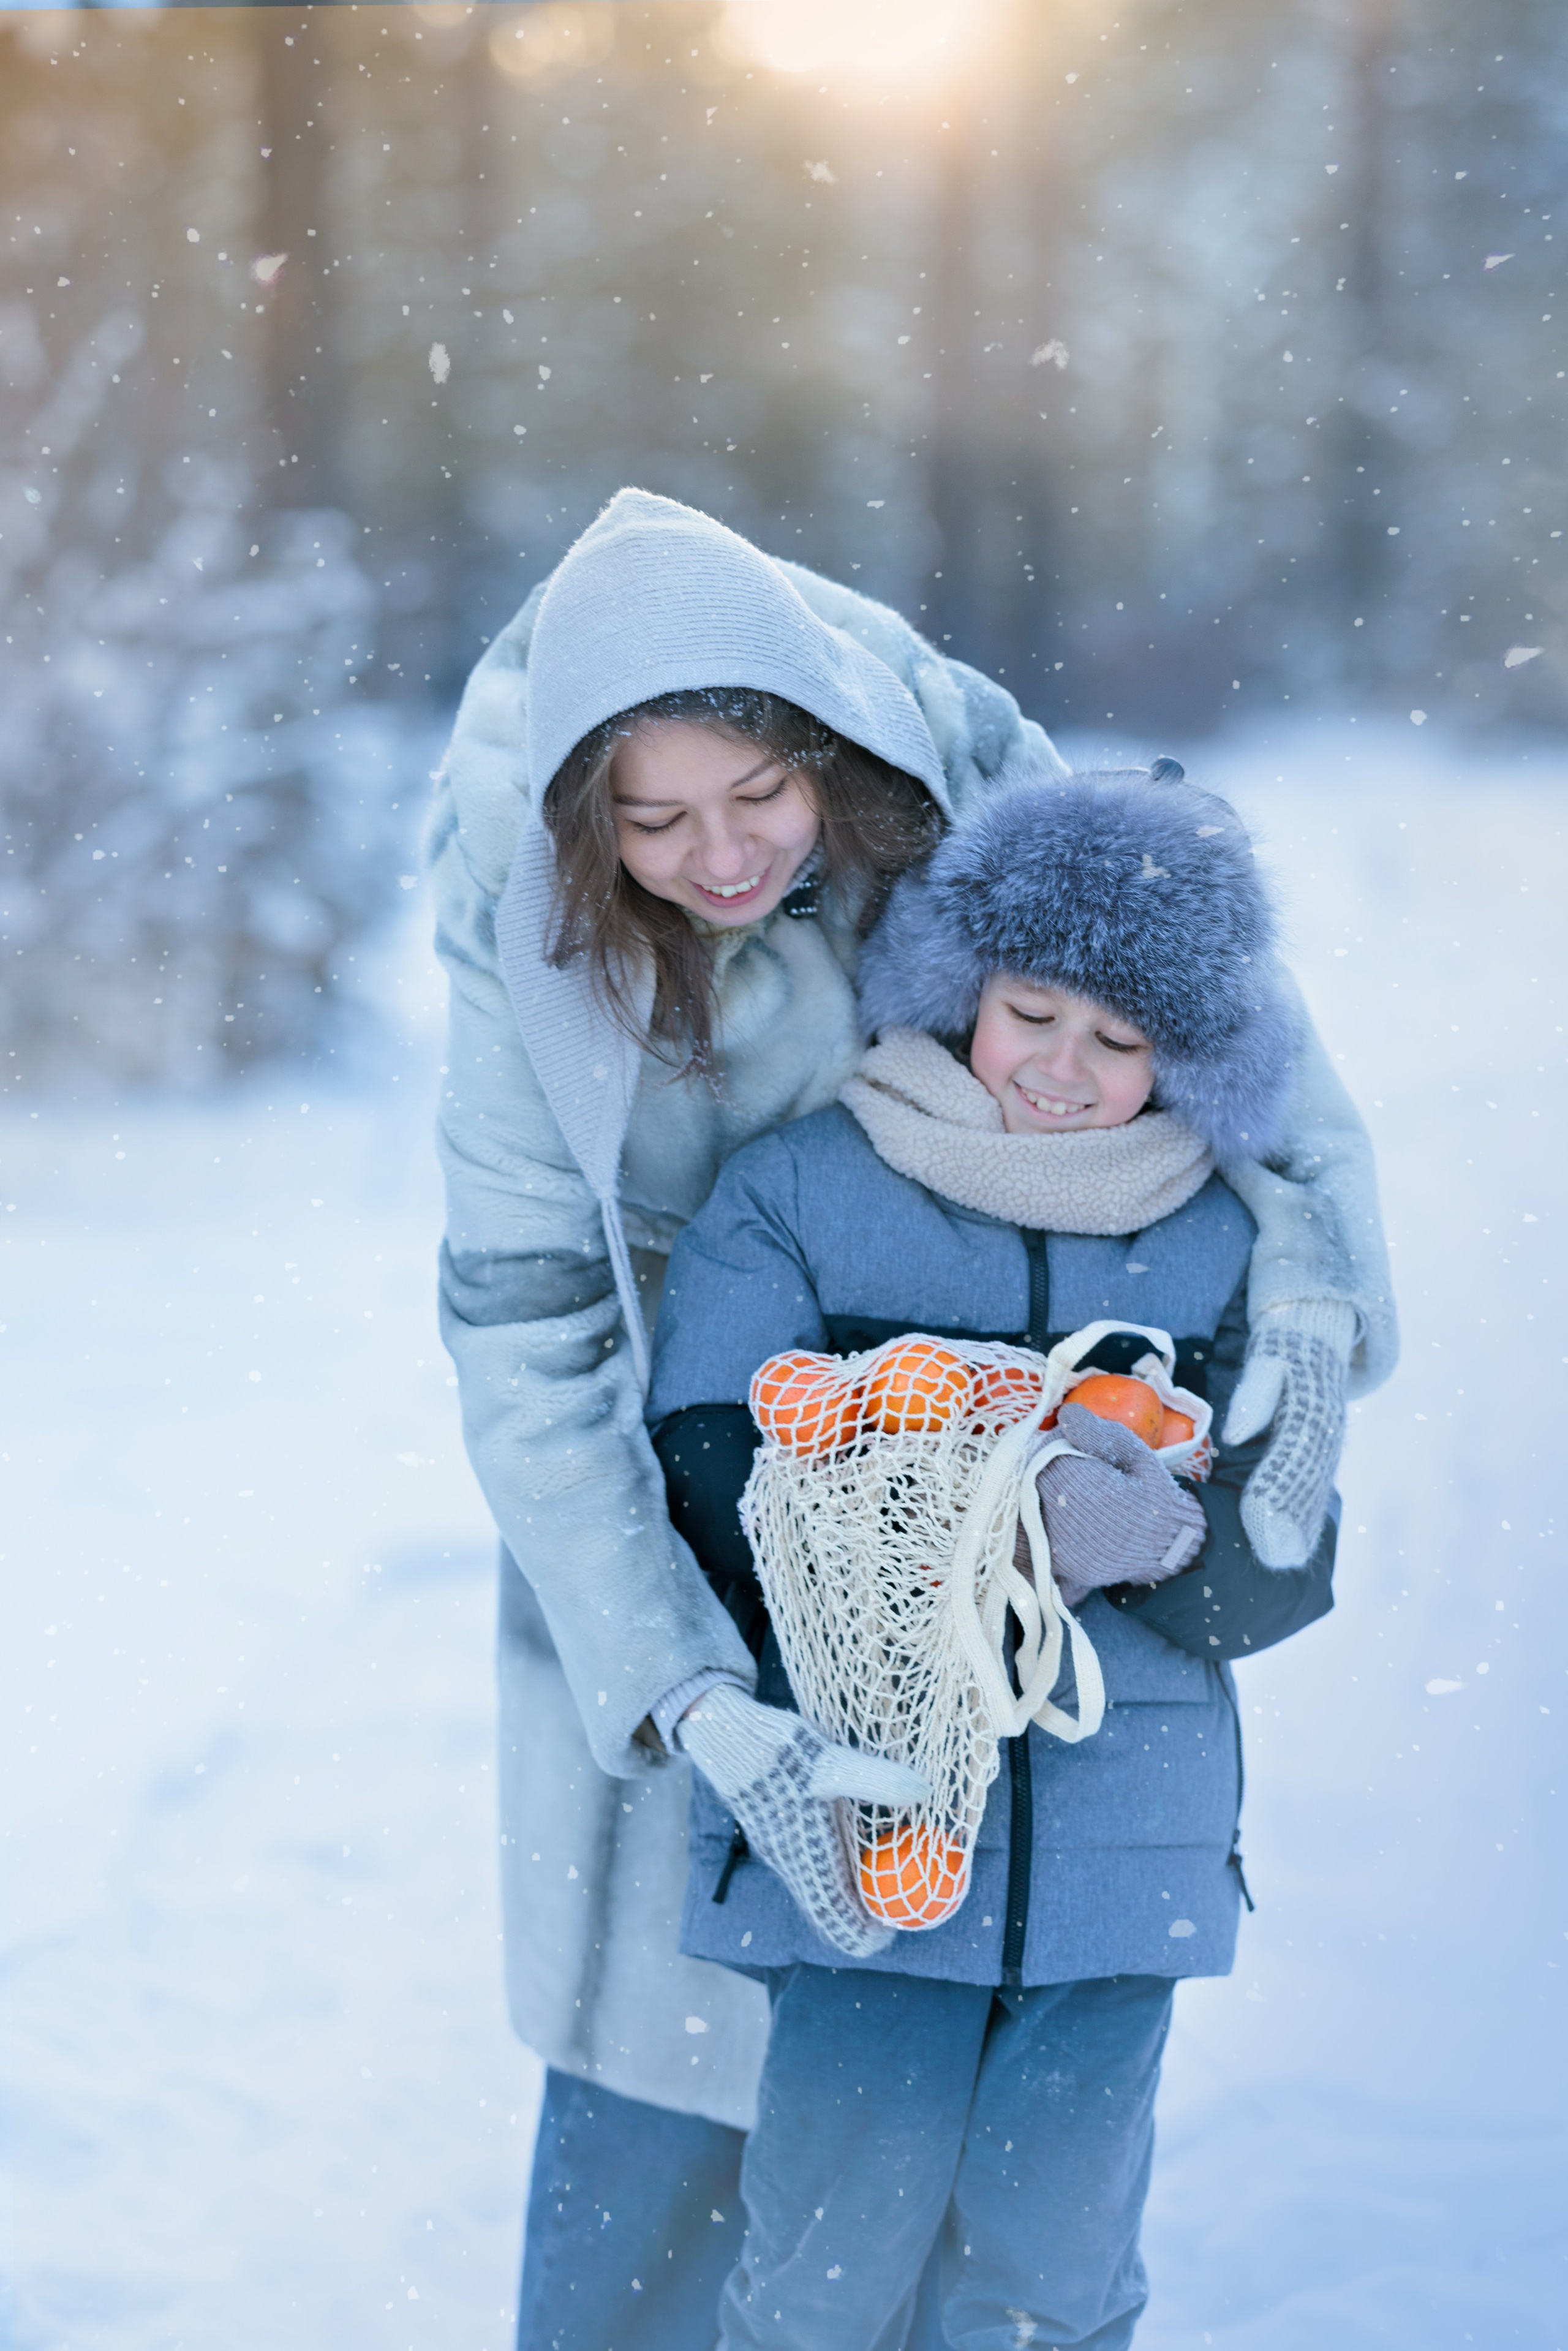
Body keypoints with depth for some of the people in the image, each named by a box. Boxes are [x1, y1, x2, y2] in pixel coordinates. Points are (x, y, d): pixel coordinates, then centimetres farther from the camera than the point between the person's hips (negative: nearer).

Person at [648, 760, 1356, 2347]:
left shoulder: (1223, 1245, 9)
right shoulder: (795, 1193, 2)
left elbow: (1281, 1570, 4)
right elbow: (707, 1484, -5)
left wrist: (1150, 1535, -19)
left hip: (1122, 1814, 2)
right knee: (853, 2200, -7)